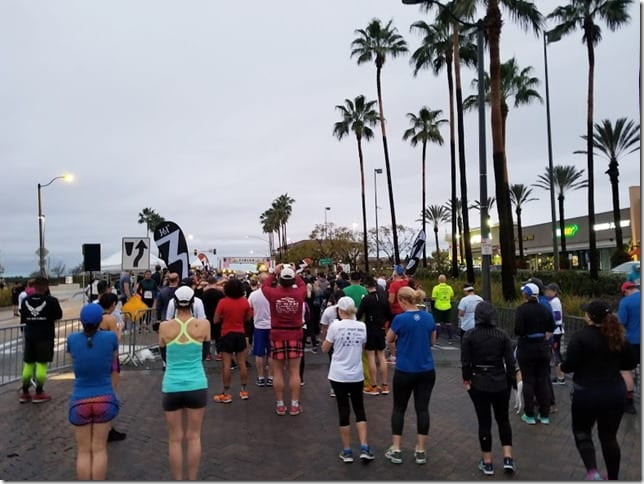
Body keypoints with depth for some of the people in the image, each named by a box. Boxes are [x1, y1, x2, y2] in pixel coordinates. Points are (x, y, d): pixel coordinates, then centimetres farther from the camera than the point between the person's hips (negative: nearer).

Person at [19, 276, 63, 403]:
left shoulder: (25, 300, 2)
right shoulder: (51, 300, -12)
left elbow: (22, 319, 10)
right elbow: (58, 315, -1)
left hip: (30, 336, 5)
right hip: (45, 336, -4)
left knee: (28, 364, 13)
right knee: (41, 364, 1)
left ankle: (25, 393, 19)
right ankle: (39, 393, 5)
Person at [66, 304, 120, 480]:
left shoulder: (72, 339, -8)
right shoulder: (110, 337, -11)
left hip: (80, 401, 1)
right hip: (104, 399, -1)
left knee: (83, 451, 12)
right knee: (99, 449, 10)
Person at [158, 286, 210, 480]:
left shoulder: (164, 327, -7)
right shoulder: (203, 325, -8)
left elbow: (164, 357, 8)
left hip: (172, 387, 0)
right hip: (197, 386, 0)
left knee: (175, 439, 11)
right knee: (193, 437, 12)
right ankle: (192, 479, 20)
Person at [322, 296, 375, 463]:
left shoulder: (335, 326, -12)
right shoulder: (362, 326, -1)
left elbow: (325, 349, -2)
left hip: (339, 376, -3)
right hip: (357, 375, 3)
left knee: (343, 411, 6)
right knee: (359, 410, 15)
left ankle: (347, 451, 14)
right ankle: (364, 448, 9)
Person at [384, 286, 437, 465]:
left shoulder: (400, 319, -15)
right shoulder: (429, 317, -1)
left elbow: (389, 339, 0)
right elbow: (432, 341, 12)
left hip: (405, 371, -3)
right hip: (426, 371, 4)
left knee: (399, 408, 11)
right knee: (422, 408, 9)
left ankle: (396, 450, 15)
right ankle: (420, 451, 16)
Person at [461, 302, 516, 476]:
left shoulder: (469, 335, -9)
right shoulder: (502, 335, -5)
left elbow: (465, 362, -8)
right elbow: (510, 362, -4)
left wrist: (467, 379, 7)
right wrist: (510, 381, 7)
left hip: (478, 384, -1)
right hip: (500, 383, 1)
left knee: (484, 422, 8)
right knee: (503, 420, 19)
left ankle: (487, 462, 17)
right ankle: (508, 458, 14)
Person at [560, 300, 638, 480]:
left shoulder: (581, 336, -15)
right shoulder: (618, 336, 2)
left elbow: (569, 366, -17)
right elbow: (631, 363, 11)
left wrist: (562, 366, 4)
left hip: (587, 393, -5)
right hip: (615, 392, 5)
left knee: (581, 431, 13)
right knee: (609, 436, 17)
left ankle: (592, 472, -4)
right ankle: (613, 477, 27)